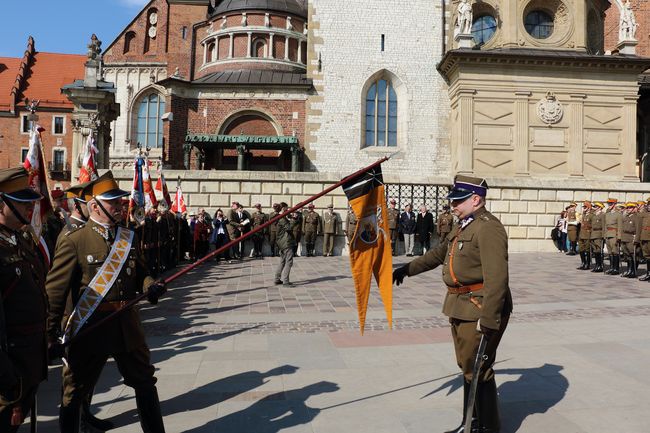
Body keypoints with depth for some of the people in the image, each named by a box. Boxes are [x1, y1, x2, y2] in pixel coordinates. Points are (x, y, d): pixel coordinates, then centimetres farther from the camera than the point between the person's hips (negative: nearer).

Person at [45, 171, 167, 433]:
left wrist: (150, 286, -9)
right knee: (74, 393, 11)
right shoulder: (73, 242, -11)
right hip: (90, 327, -5)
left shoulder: (129, 238, 6)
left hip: (128, 324, 6)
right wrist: (51, 334, -11)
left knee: (145, 382, 18)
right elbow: (55, 291, -10)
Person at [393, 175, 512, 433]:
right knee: (467, 367, 18)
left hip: (480, 310, -10)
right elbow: (440, 252, 26)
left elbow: (496, 278, -25)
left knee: (478, 370, 1)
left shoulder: (488, 228, -18)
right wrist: (409, 269, 31)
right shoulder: (462, 226, 13)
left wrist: (488, 319, -27)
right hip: (461, 308, 10)